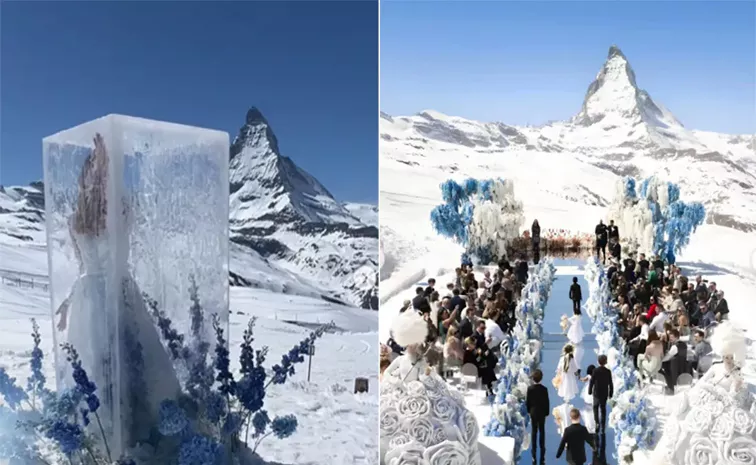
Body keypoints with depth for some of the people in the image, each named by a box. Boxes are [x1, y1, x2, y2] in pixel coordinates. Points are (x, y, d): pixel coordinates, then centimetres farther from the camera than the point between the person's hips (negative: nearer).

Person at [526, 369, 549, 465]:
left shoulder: (530, 388, -13)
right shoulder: (544, 389, -18)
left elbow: (527, 401, -6)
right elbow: (547, 402, -11)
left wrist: (528, 410, 9)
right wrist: (547, 412, 2)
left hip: (533, 412, 1)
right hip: (542, 412, -1)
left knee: (534, 432, 11)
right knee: (542, 432, 10)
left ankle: (534, 455, 14)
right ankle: (542, 457, 13)